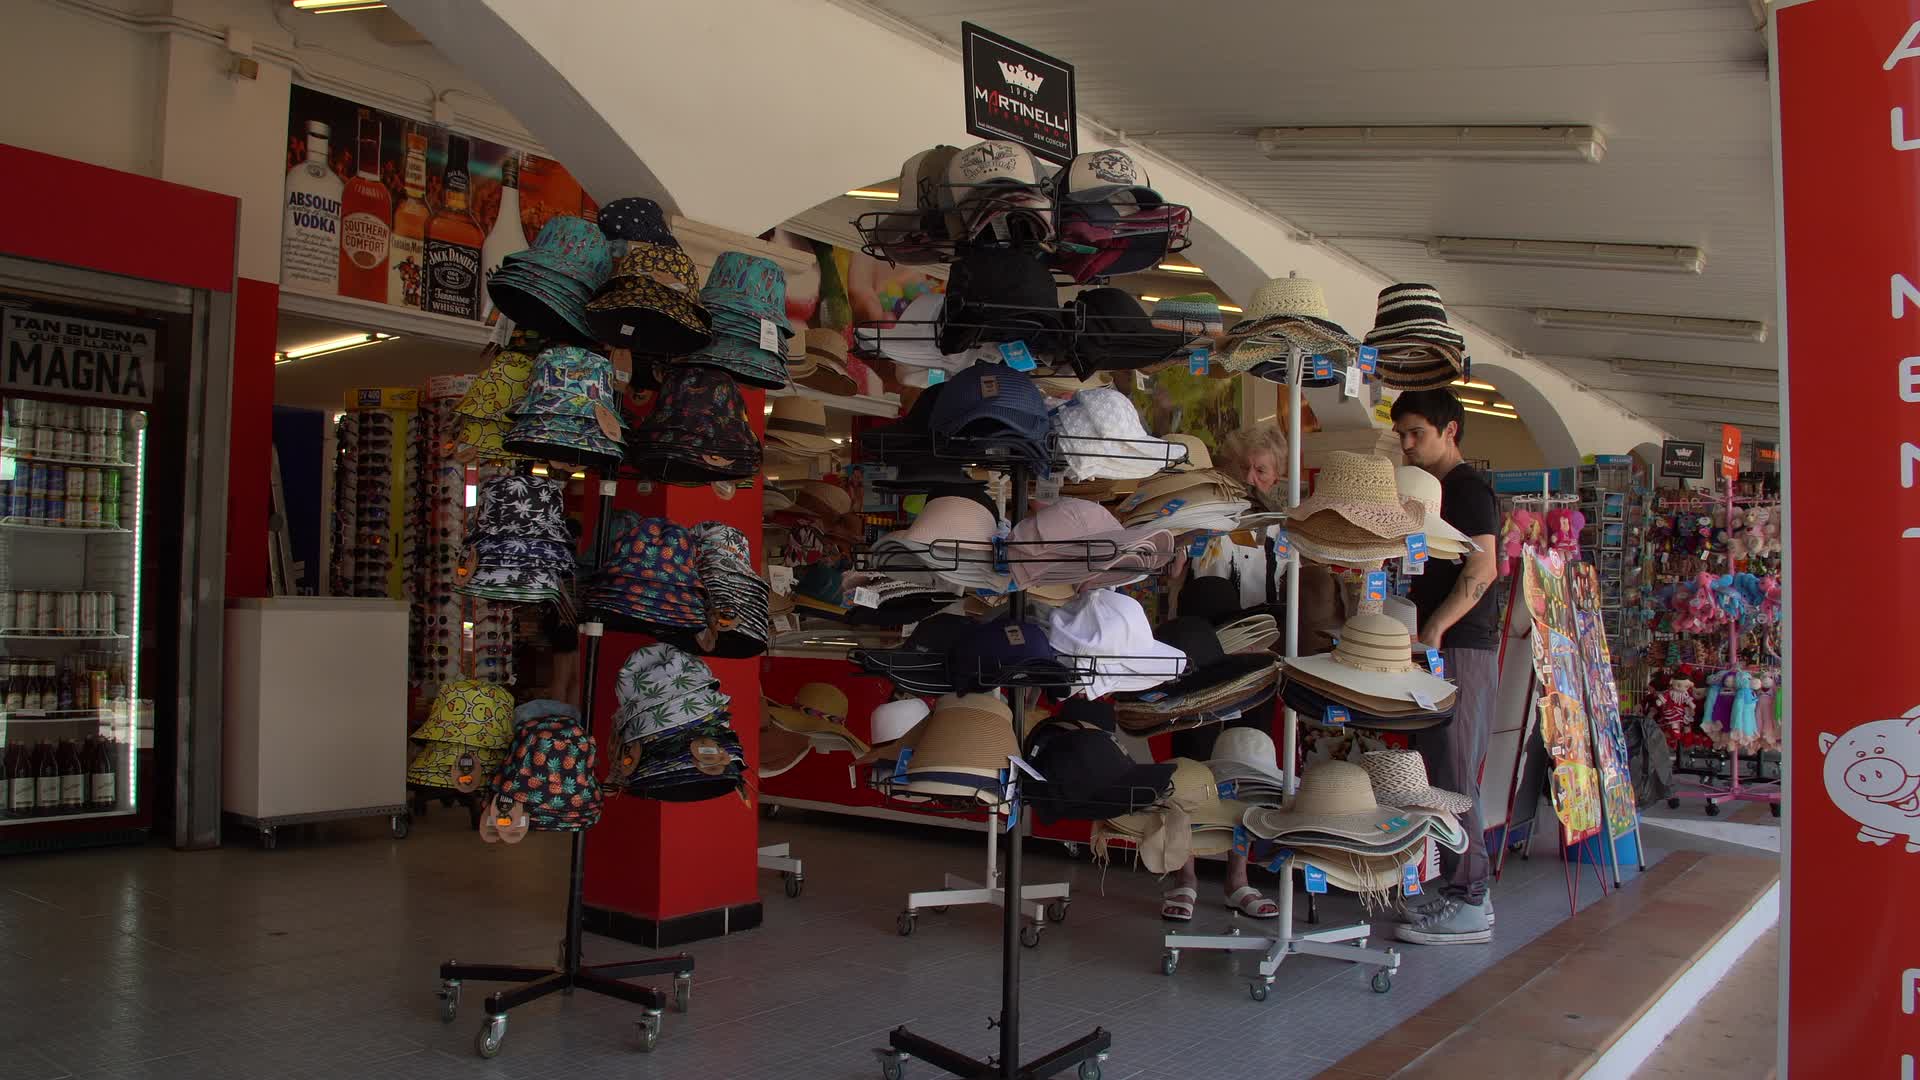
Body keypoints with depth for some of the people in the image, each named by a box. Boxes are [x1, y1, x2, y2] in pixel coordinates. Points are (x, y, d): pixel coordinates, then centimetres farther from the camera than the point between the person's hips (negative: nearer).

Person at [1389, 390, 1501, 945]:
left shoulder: (1467, 487, -8)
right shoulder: (1432, 491, 21)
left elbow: (1482, 570, -19)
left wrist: (1433, 630, -24)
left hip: (1461, 648, -10)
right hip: (1439, 649, 10)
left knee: (1453, 776, -8)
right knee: (1441, 774, 11)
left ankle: (1469, 904, -3)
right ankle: (1460, 893, 18)